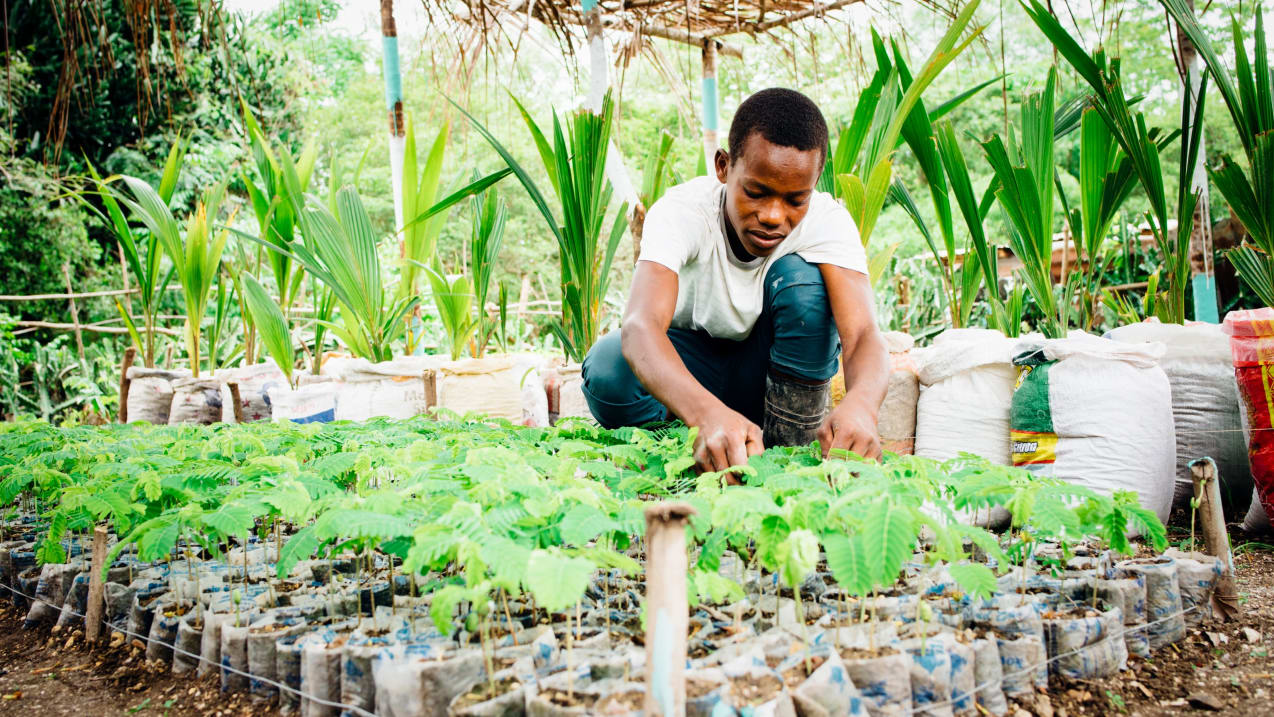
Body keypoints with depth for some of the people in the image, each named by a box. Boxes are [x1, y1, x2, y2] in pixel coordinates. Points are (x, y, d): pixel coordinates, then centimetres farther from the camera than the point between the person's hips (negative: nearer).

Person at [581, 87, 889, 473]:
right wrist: (708, 414, -65)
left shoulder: (828, 221, -23)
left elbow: (862, 334, -36)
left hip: (775, 376, 2)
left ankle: (794, 452, -17)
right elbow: (640, 325, -45)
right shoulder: (681, 211, -28)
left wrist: (859, 404, -62)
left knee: (802, 279, -29)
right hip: (687, 370, -1)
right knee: (607, 366, -33)